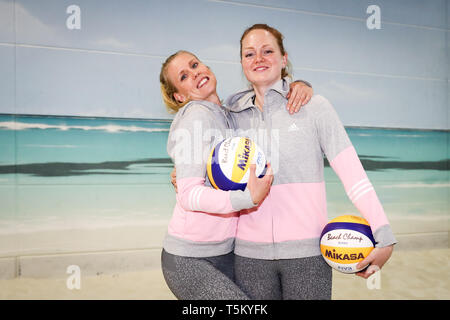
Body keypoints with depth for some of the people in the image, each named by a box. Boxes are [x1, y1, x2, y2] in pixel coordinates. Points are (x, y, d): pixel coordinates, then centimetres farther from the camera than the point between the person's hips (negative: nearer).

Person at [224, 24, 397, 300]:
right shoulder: (234, 116, 7)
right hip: (250, 254, 2)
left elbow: (352, 172, -6)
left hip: (308, 252, -2)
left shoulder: (314, 106, -1)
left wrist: (384, 236, -12)